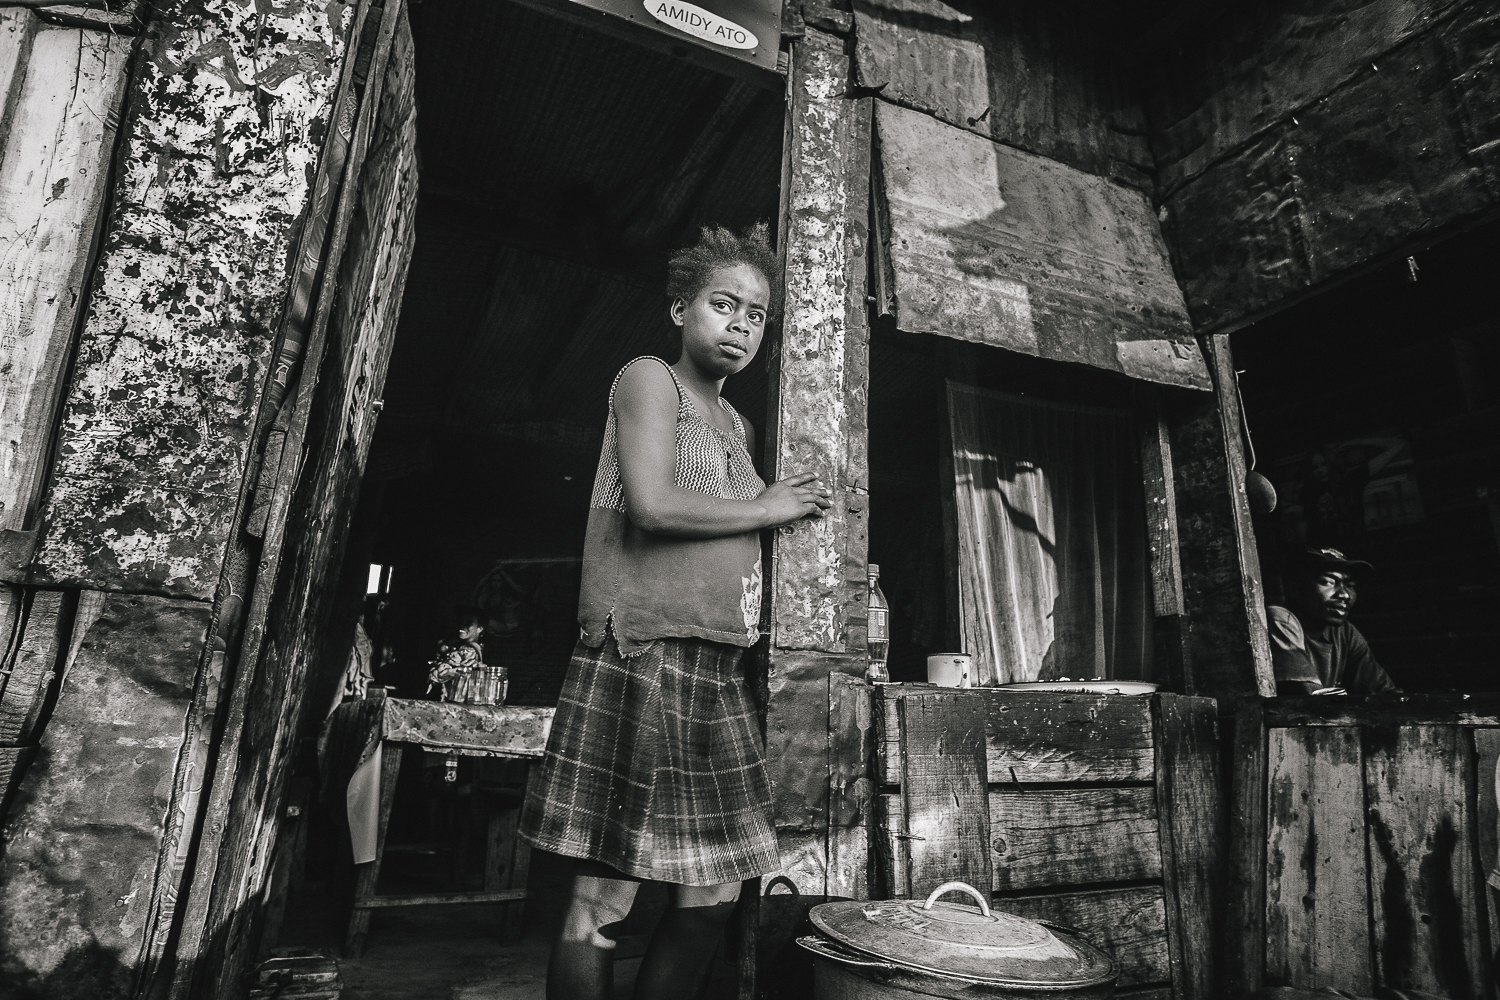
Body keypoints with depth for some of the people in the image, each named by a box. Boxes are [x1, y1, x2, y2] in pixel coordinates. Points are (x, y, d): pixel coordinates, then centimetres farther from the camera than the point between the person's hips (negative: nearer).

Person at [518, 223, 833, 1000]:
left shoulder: (737, 426, 23)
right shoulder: (649, 379, 0)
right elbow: (653, 505, -15)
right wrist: (767, 508, -4)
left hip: (716, 671, 8)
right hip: (642, 656, -8)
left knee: (713, 894, 11)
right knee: (602, 898, -2)